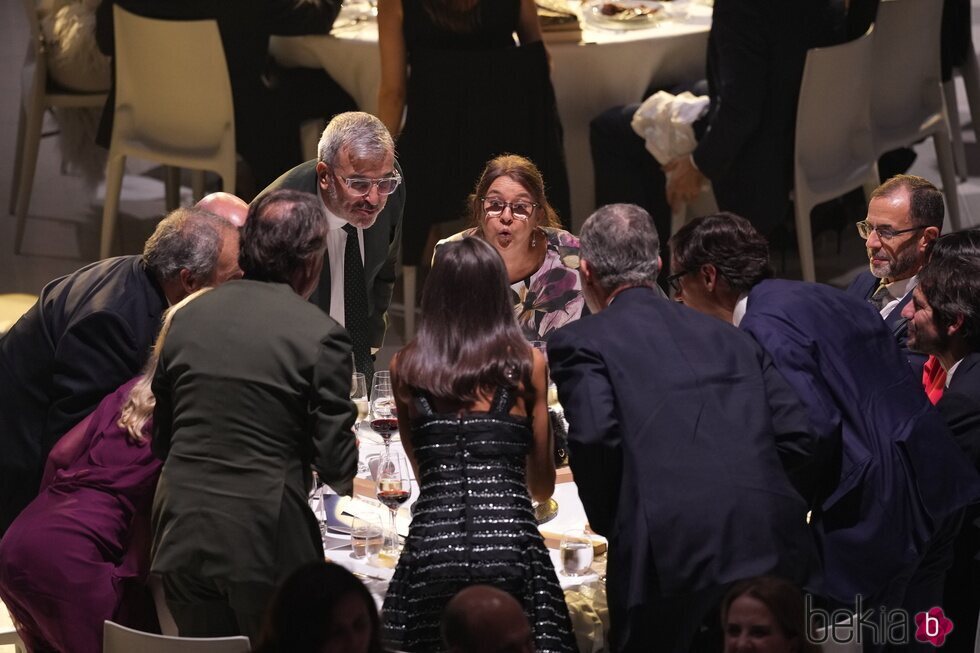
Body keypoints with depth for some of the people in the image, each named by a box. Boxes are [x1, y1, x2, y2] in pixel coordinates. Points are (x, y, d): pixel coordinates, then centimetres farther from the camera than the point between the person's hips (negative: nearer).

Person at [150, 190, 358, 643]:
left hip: (183, 539, 5)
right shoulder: (320, 336, -10)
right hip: (265, 541, -5)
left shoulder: (188, 318, 5)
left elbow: (160, 440, 12)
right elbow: (337, 468, -8)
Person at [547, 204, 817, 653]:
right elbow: (797, 434, 13)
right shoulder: (731, 340, 22)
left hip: (674, 563, -5)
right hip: (776, 554, 5)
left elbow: (595, 436, -10)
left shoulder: (580, 342, 7)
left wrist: (610, 523, 4)